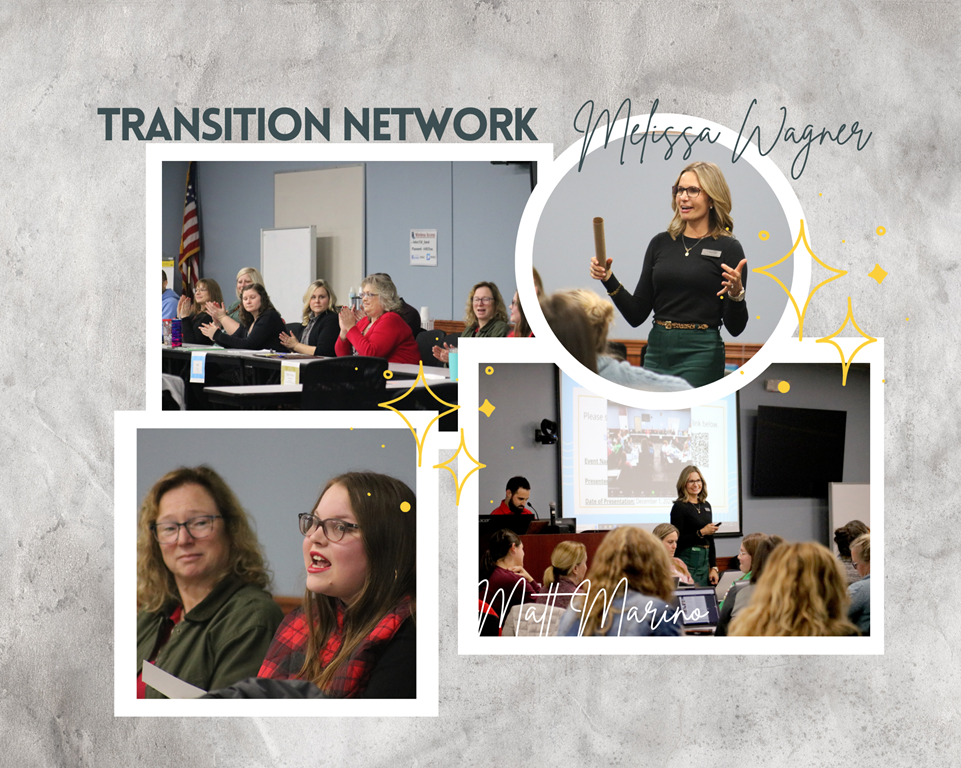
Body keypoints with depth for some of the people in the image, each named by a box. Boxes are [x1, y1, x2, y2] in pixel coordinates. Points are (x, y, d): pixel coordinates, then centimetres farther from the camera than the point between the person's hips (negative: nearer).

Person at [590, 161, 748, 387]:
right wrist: (609, 280, -4)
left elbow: (735, 327, -4)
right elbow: (637, 314, 9)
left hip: (699, 356, -5)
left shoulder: (728, 248, -3)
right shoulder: (660, 243, 10)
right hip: (656, 352, 5)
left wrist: (736, 293, -22)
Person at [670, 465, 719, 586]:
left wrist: (713, 567, 12)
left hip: (704, 561, 7)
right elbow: (677, 541, -13)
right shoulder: (679, 507, -7)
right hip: (687, 561, -7)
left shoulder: (706, 506, 14)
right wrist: (701, 532, -18)